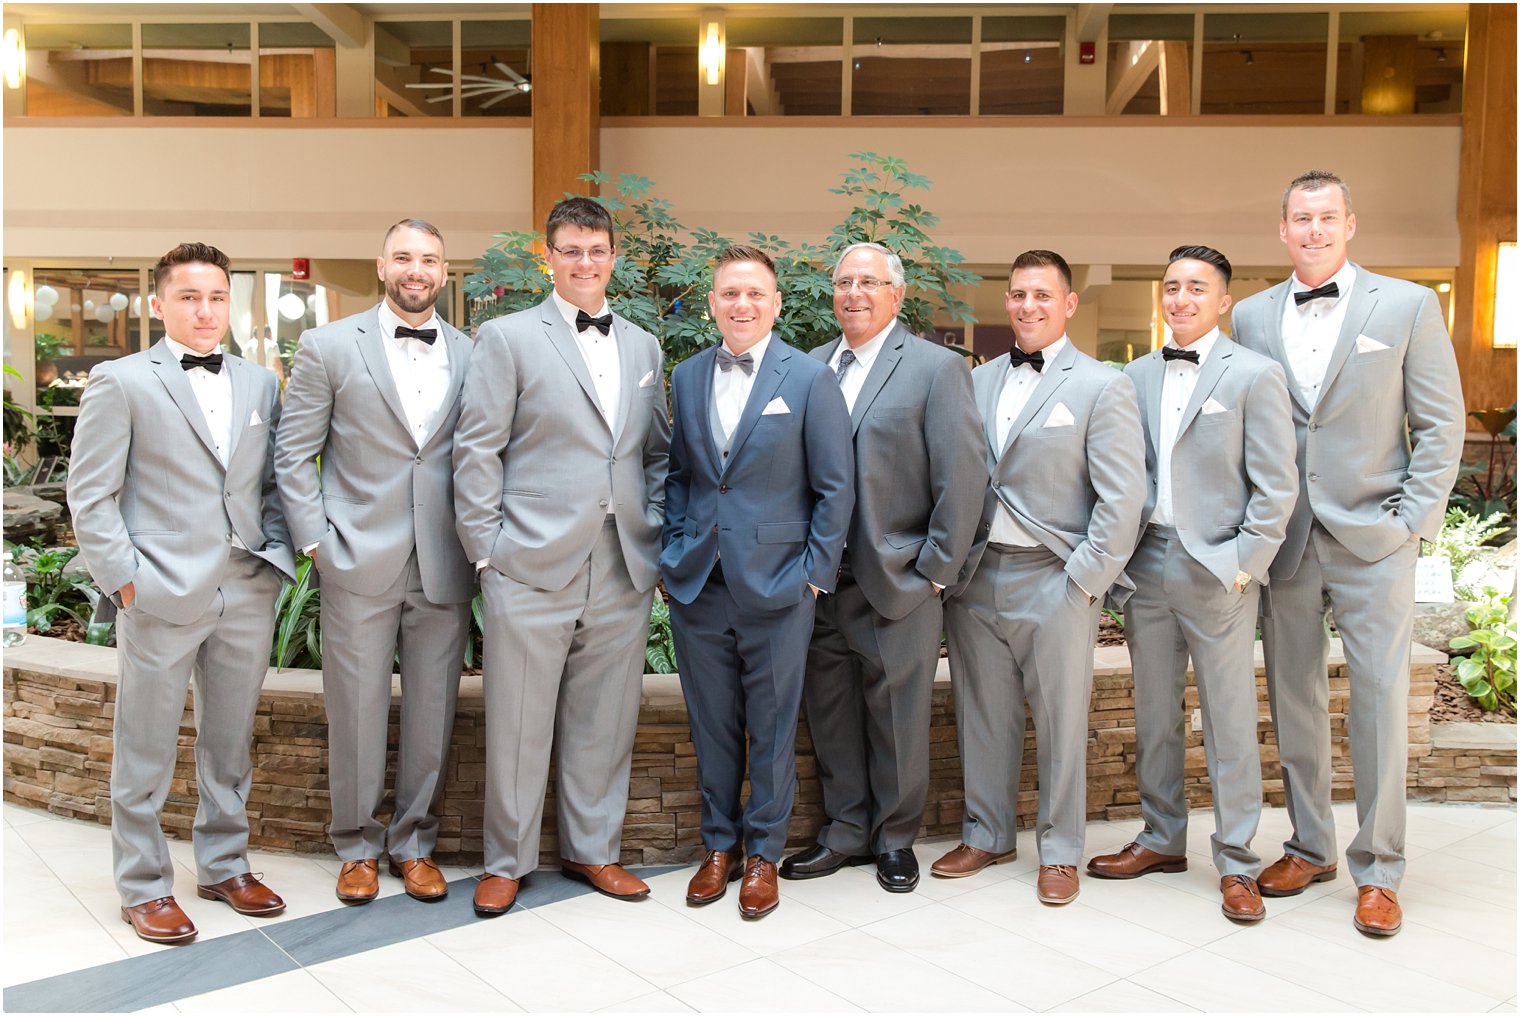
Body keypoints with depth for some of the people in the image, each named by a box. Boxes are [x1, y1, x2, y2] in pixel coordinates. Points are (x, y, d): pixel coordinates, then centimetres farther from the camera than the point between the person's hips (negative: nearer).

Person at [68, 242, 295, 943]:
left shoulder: (261, 384, 12)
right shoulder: (120, 382, -1)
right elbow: (90, 496, -3)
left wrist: (275, 556, 2)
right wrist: (124, 581, -9)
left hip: (248, 595, 4)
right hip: (161, 596, -4)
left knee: (230, 744, 14)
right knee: (145, 753, 7)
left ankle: (224, 865, 29)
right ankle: (144, 886, 21)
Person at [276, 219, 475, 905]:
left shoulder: (473, 355, 8)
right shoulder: (329, 347, 2)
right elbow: (293, 454, 2)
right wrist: (316, 541, -5)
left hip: (444, 566, 2)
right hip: (359, 564, -2)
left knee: (432, 713, 9)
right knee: (356, 712, 6)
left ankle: (414, 843, 25)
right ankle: (357, 847, 24)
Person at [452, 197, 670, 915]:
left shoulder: (644, 346, 15)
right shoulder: (507, 338, 1)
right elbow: (476, 451, -2)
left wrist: (656, 539, 8)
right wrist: (486, 550, -7)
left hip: (624, 572, 4)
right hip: (533, 564, -4)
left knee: (605, 720, 12)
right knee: (517, 723, 5)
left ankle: (592, 849, 28)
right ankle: (507, 860, 22)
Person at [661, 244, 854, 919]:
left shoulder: (810, 378, -4)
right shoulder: (687, 377, 9)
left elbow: (835, 486, -3)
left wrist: (815, 571, -7)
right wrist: (675, 552, 7)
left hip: (776, 583, -3)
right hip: (698, 583, 4)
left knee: (772, 727, 7)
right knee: (712, 724, 12)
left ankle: (763, 853, 23)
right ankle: (720, 844, 29)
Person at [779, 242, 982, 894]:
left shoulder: (937, 369, -3)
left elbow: (962, 478, -8)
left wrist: (935, 570, -9)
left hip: (897, 583, -4)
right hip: (820, 581, 4)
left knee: (897, 723, 8)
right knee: (831, 718, 13)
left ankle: (895, 840, 27)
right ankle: (846, 834, 30)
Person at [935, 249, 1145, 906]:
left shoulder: (1101, 387, -3)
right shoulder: (976, 382, 11)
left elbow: (1123, 495, -8)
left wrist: (1086, 577, -11)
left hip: (1053, 580, -4)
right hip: (975, 578, 4)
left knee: (1060, 721, 5)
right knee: (981, 715, 12)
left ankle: (1060, 851, 22)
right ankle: (986, 834, 29)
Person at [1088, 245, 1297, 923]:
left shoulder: (1254, 375, -3)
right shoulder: (1137, 376, 10)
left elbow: (1277, 486, -5)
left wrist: (1242, 564, -11)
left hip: (1217, 571, -4)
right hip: (1146, 566, 5)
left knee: (1230, 722, 2)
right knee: (1154, 715, 13)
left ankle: (1236, 863, 14)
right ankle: (1162, 838, 28)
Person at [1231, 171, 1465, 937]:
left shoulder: (1407, 306, 1)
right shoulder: (1251, 316, 8)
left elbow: (1442, 422, 1)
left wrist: (1415, 518, -7)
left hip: (1372, 537, -2)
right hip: (1284, 538, 3)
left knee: (1380, 700, 0)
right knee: (1293, 696, 10)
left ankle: (1379, 870, 13)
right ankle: (1309, 847, 25)